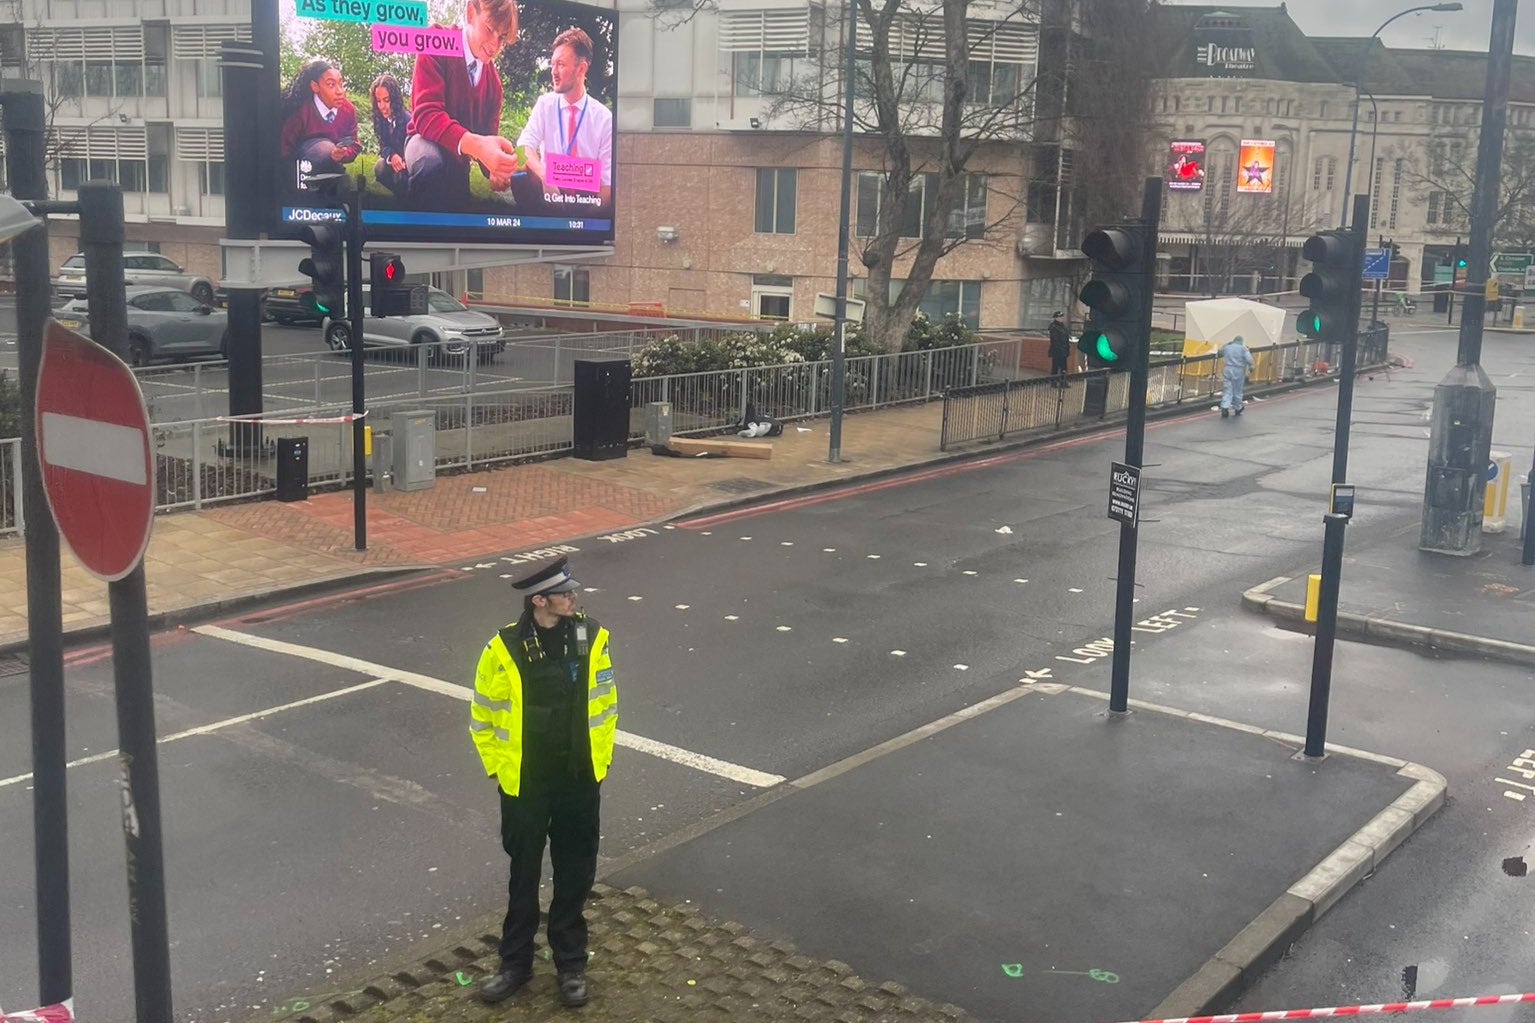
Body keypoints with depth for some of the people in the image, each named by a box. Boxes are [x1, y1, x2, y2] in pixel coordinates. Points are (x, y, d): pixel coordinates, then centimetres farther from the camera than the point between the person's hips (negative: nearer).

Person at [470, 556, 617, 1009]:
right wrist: (499, 769, -2)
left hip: (580, 783, 2)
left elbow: (605, 705, 4)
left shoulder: (591, 639, -8)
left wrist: (599, 762, 4)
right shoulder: (503, 650, -14)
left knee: (575, 876, 13)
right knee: (523, 876, 14)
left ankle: (571, 964, 31)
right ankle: (515, 964, 32)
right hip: (524, 785, -1)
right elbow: (483, 719, -2)